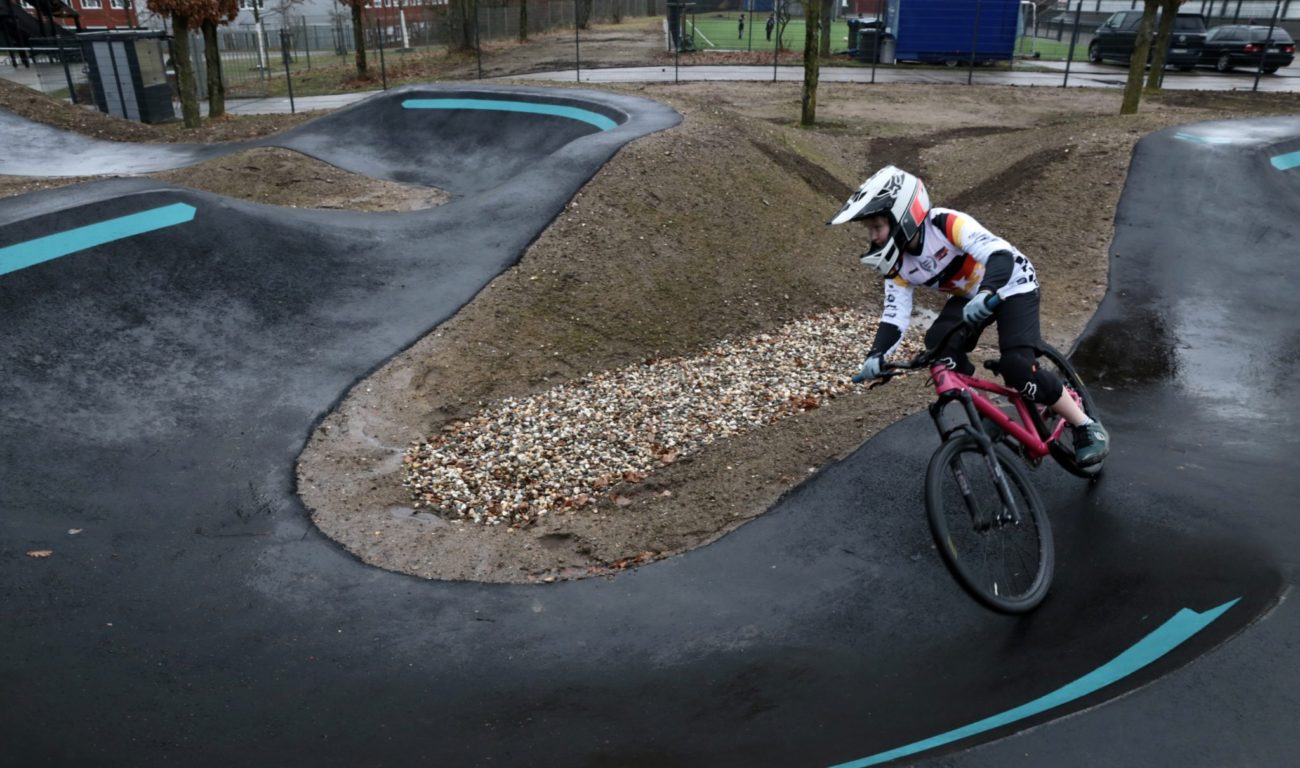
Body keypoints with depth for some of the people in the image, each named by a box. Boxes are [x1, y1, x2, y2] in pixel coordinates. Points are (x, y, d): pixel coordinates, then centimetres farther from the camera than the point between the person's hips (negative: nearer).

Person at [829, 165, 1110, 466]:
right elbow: (895, 315, -14)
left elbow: (1001, 255, -43)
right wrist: (876, 354, -31)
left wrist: (987, 294, -63)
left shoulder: (947, 223, -32)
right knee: (938, 345, -23)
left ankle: (1088, 427, -2)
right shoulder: (897, 264, -12)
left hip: (1012, 285, -6)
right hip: (969, 296, 6)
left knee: (1017, 367, -22)